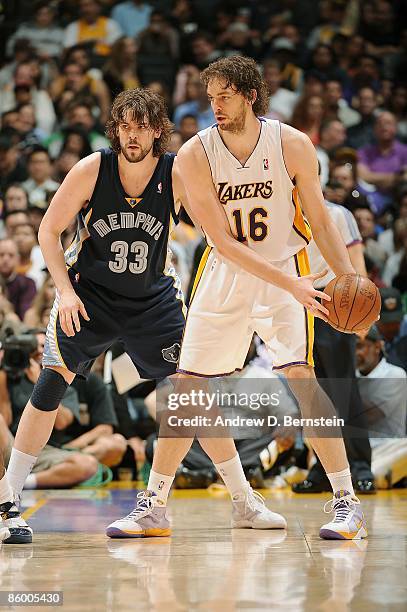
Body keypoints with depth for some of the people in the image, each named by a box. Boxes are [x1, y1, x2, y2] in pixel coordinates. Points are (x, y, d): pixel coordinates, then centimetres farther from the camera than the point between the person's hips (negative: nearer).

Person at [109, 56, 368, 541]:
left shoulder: (292, 145, -13)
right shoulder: (195, 155, -14)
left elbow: (319, 219, -1)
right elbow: (224, 242, -17)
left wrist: (349, 279, -13)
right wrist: (291, 286, -24)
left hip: (286, 271, -2)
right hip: (225, 274, 2)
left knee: (300, 376, -20)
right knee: (188, 390, 3)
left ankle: (346, 502, -11)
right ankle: (153, 506, 16)